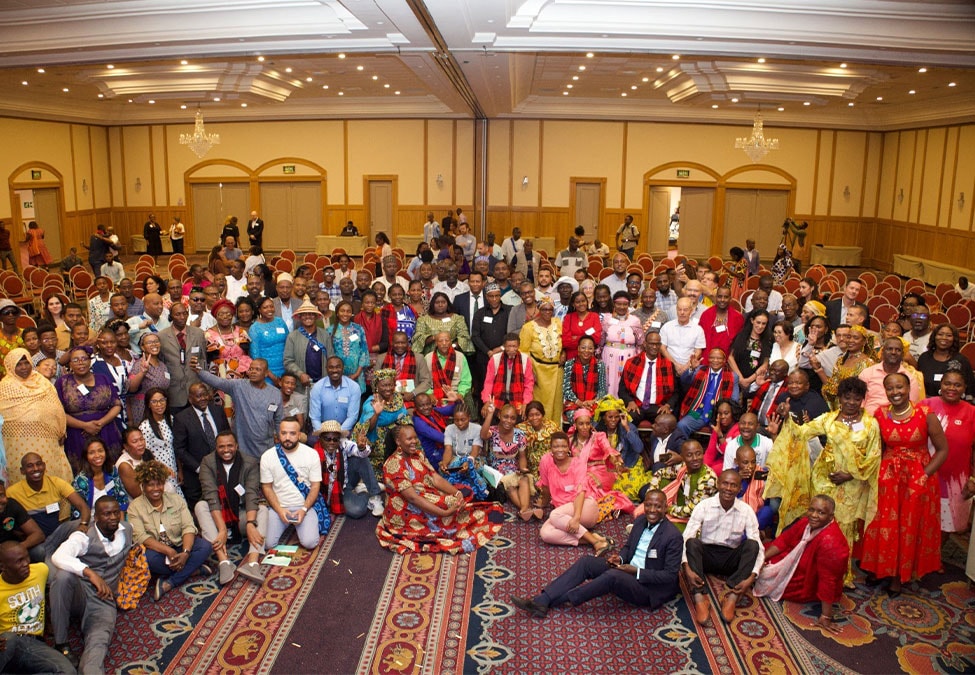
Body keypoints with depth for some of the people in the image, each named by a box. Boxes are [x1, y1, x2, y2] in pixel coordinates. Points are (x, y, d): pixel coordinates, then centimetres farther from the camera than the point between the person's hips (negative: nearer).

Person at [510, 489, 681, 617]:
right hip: (626, 569, 8)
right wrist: (621, 558, -3)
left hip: (649, 589, -8)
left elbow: (670, 576, -16)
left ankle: (552, 601, -27)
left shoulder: (672, 536, -16)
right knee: (586, 562, -13)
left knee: (612, 576, -36)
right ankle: (541, 601, -24)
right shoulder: (640, 521, 6)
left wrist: (636, 572, -20)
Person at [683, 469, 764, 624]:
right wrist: (687, 568, -32)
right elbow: (686, 538, -16)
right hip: (706, 555, -1)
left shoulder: (746, 511, -7)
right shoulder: (704, 506, -10)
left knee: (752, 544, -27)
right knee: (693, 542, -31)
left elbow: (758, 547, -12)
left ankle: (732, 598, -33)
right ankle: (699, 598, -39)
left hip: (731, 559, 1)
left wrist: (751, 577, -28)